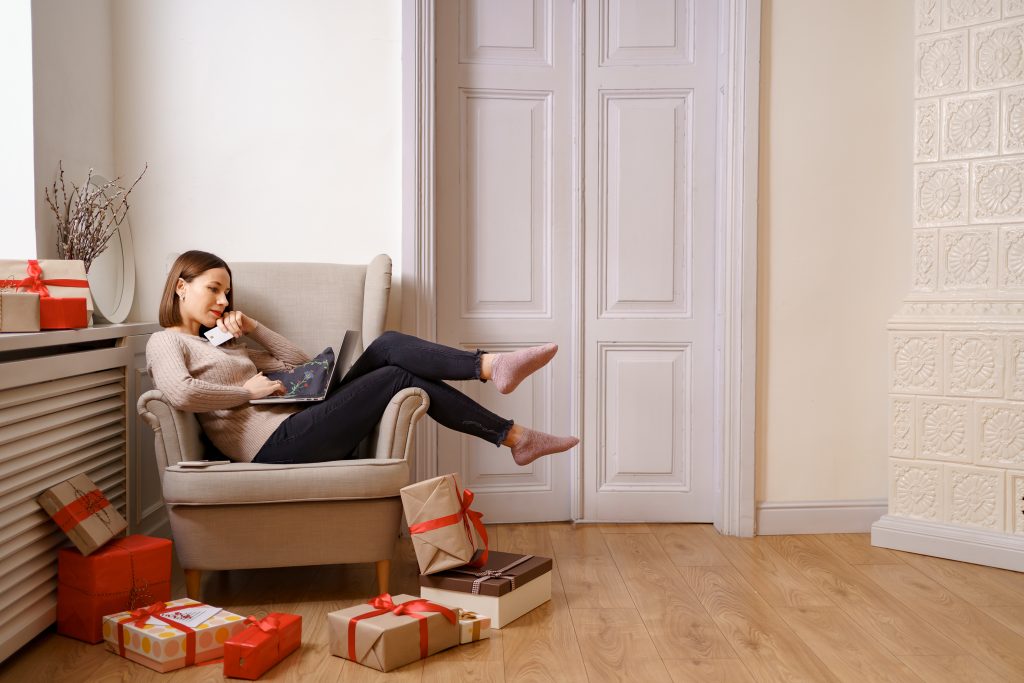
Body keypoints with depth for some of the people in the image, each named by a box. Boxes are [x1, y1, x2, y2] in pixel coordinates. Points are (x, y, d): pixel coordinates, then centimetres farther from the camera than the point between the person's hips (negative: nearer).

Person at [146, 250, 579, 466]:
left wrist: (251, 327, 15)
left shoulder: (218, 343, 30)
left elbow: (296, 362, 26)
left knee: (388, 345, -7)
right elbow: (180, 393, -20)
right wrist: (246, 390, -8)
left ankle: (491, 366, -15)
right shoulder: (165, 343, 5)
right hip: (277, 444, -8)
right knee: (398, 376, -15)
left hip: (299, 429, 8)